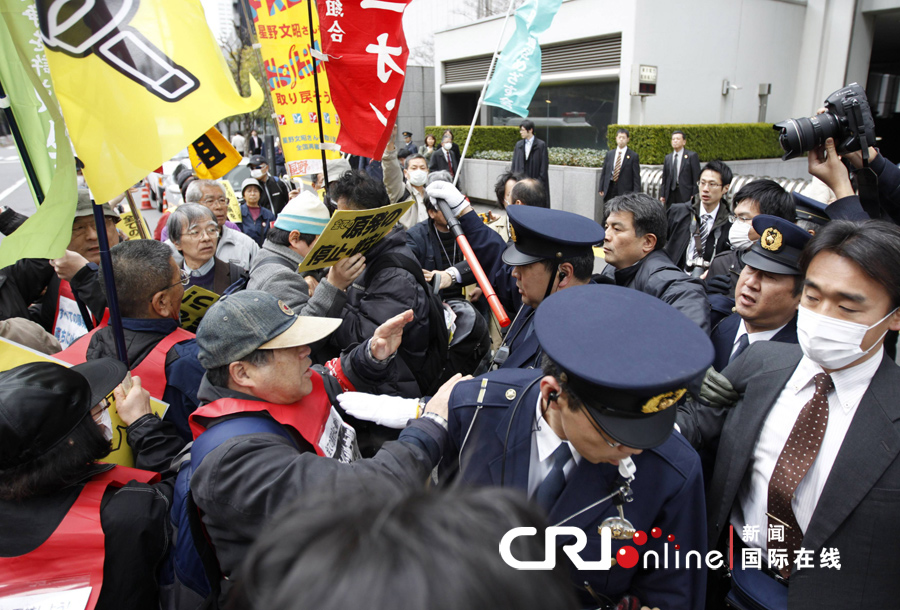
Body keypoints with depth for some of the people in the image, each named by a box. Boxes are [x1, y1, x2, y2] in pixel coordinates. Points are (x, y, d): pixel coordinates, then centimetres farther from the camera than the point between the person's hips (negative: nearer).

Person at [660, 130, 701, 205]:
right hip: (670, 194, 4)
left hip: (685, 194, -4)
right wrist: (662, 195, 7)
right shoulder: (667, 158, 15)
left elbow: (697, 177, -3)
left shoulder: (692, 156, 1)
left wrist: (695, 195, -11)